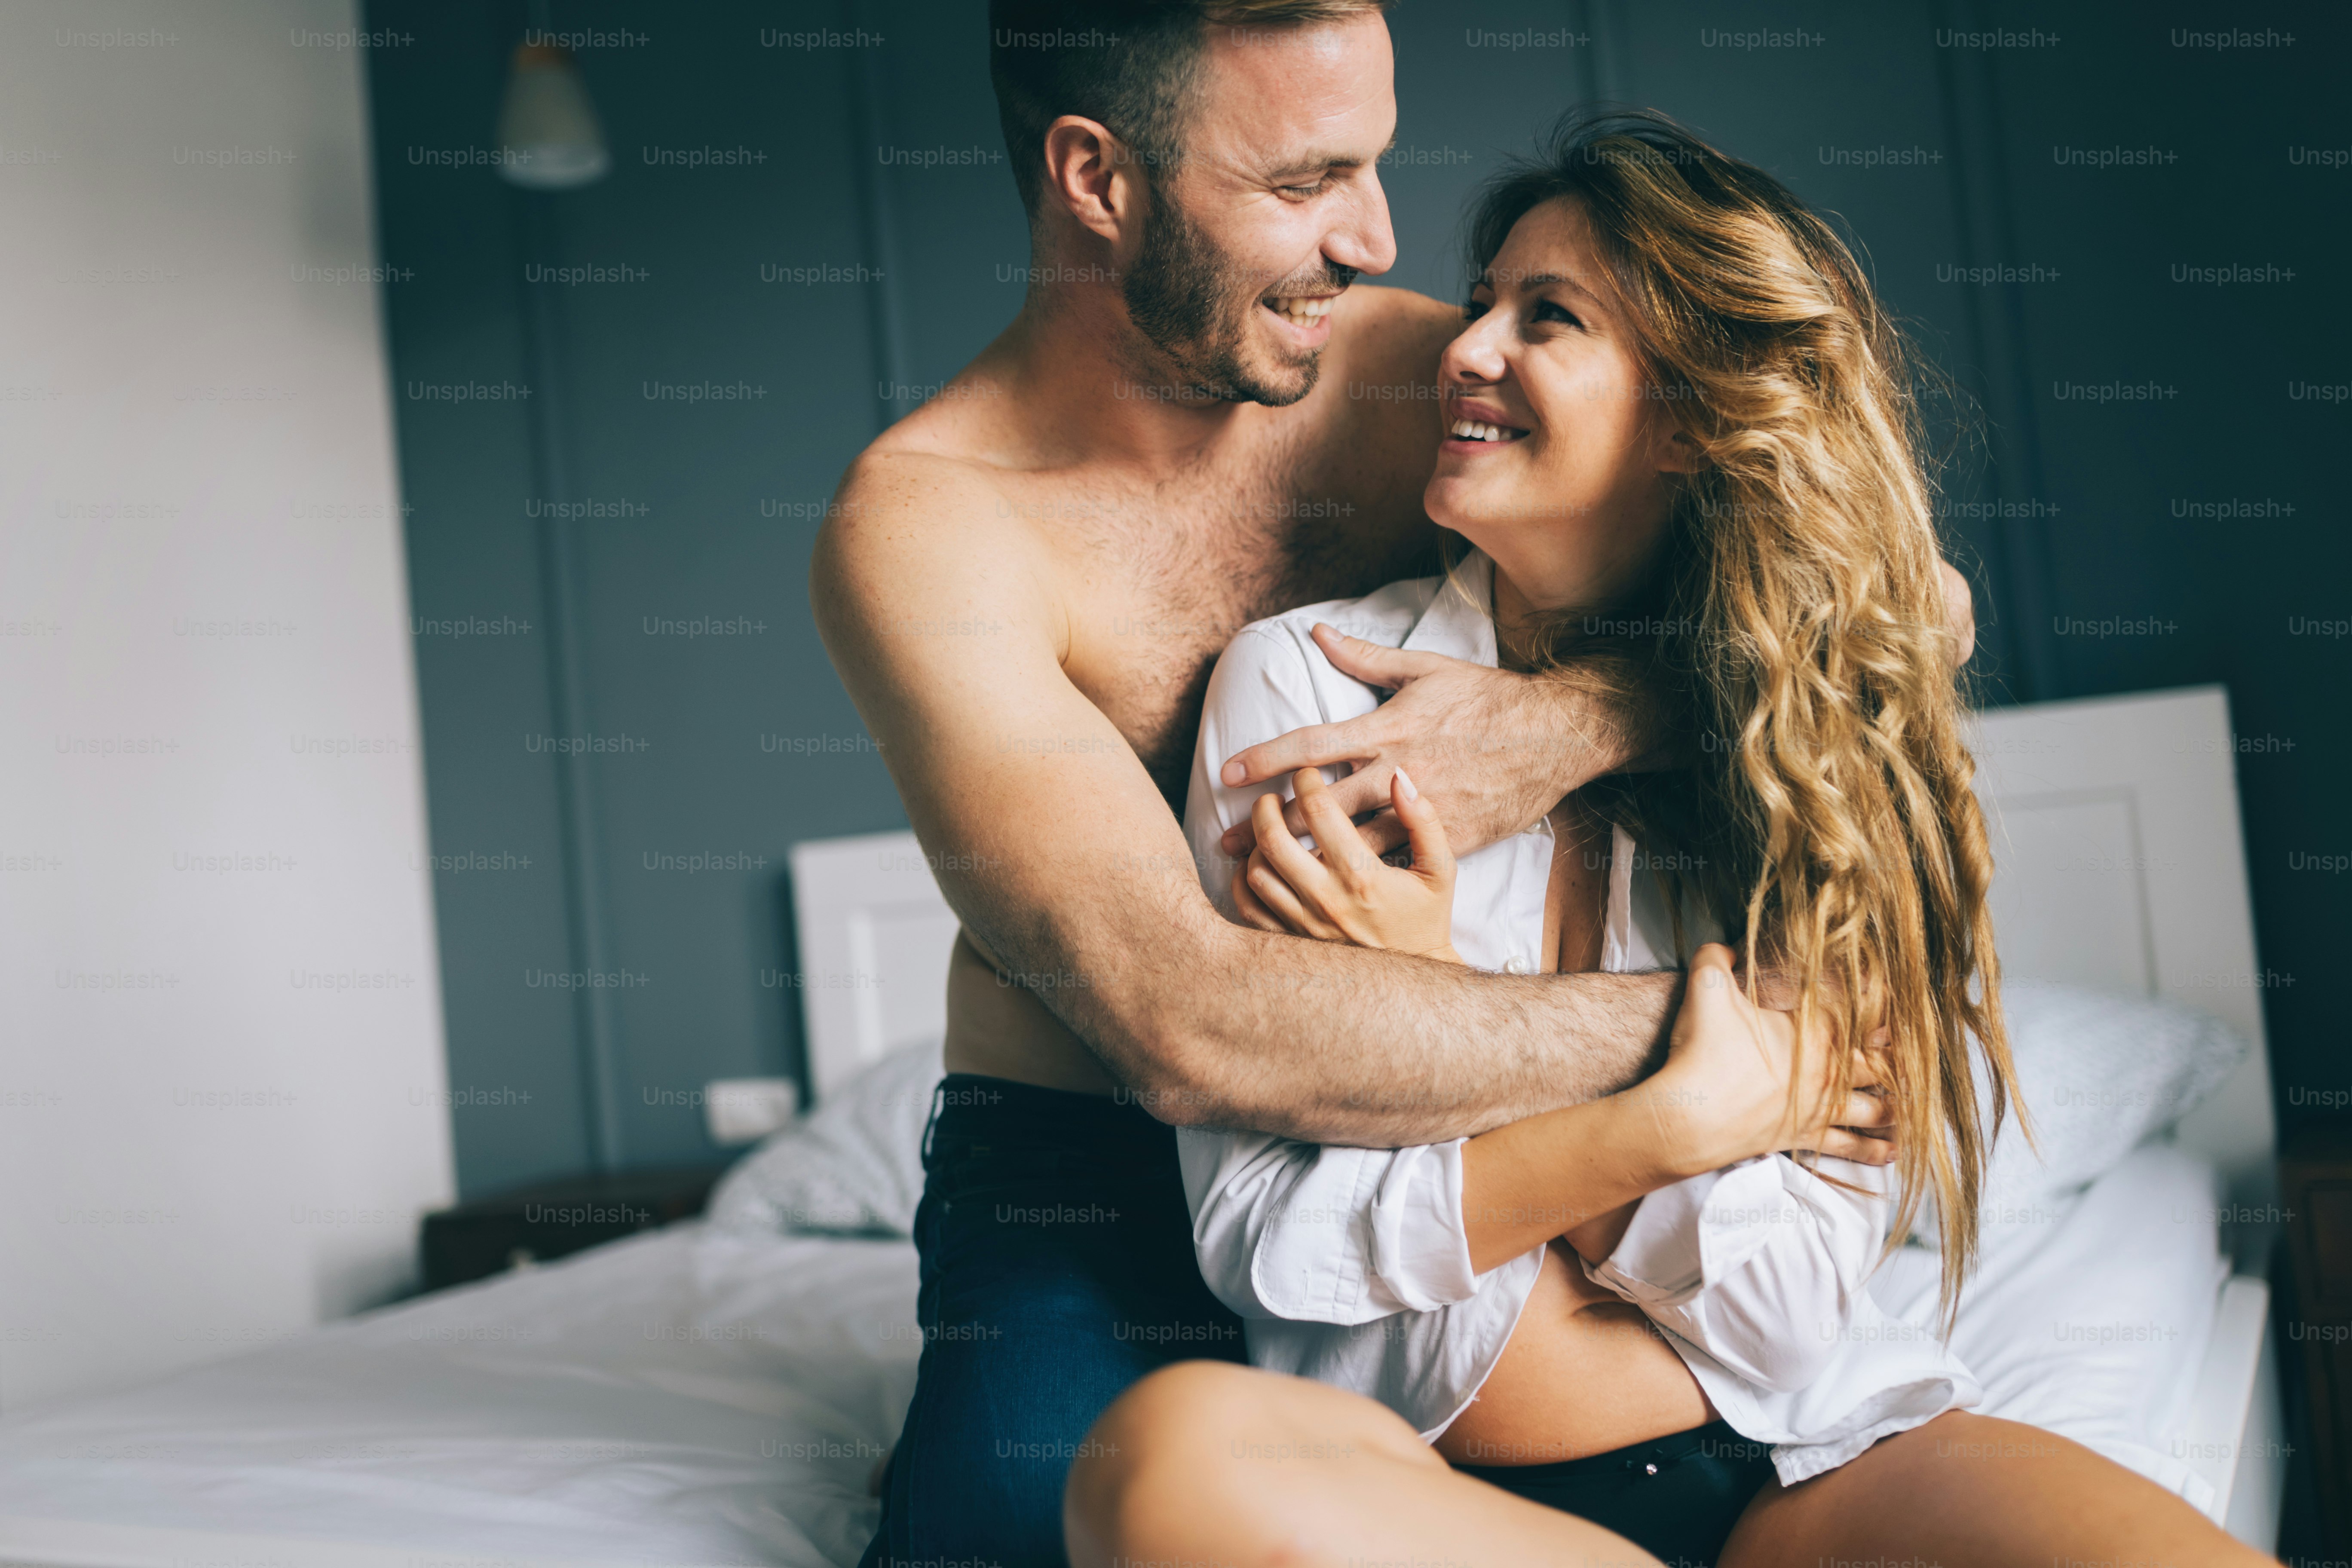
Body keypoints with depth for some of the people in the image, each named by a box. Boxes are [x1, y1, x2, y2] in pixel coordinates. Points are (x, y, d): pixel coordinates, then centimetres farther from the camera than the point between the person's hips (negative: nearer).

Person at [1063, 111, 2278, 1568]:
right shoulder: (1304, 682, -1)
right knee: (1172, 1449, -34)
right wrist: (1670, 1120, -18)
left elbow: (1786, 1313, -6)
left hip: (1803, 1448, -1)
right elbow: (1267, 1241, -7)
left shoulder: (1843, 733, 2)